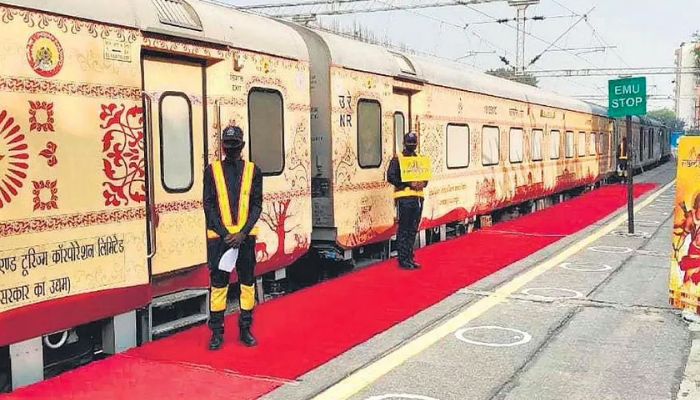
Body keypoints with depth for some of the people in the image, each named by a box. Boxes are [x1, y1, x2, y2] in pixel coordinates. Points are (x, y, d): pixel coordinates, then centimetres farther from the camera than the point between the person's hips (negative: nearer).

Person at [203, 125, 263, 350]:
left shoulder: (253, 171, 5)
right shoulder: (212, 171, 4)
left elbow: (256, 205, 2)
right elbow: (209, 205, 0)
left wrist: (242, 233, -10)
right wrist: (224, 234, -10)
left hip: (245, 235, 1)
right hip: (219, 236, -1)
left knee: (247, 282, 7)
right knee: (218, 283, 2)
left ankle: (245, 329, 18)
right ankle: (217, 332, 10)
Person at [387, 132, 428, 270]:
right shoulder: (397, 159, -1)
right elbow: (390, 177, -10)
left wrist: (423, 183, -5)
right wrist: (409, 184, -17)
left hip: (418, 197, 6)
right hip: (404, 198, -6)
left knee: (413, 230, 10)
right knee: (403, 230, -4)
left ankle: (410, 257, 18)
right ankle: (402, 259, 0)